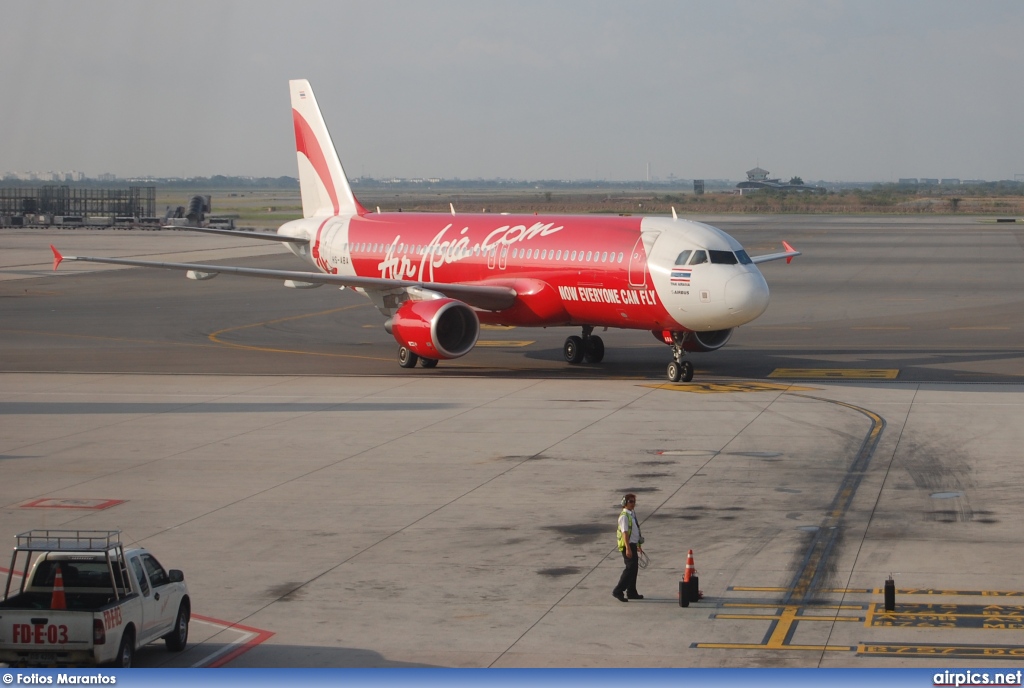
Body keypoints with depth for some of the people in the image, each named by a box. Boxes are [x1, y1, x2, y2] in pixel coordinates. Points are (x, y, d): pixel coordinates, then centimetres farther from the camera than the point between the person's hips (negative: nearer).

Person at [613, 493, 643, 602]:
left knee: (634, 568, 13)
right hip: (627, 545, -10)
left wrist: (639, 545, 29)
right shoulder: (624, 516, -15)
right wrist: (628, 548, -28)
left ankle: (631, 592, 21)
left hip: (633, 545, 10)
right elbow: (625, 533, -22)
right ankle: (618, 591, -13)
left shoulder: (632, 515, 15)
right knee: (630, 568, -14)